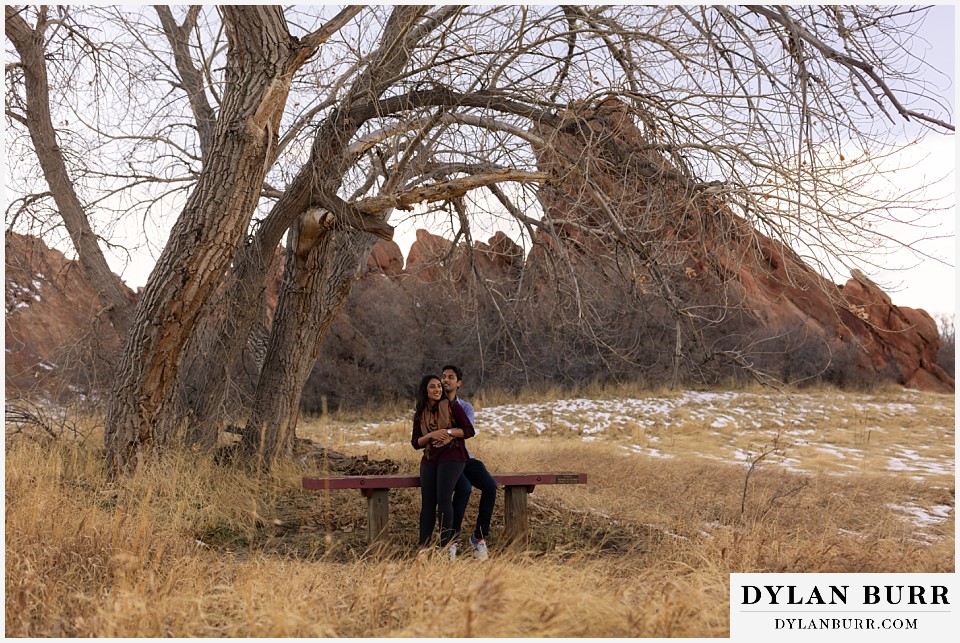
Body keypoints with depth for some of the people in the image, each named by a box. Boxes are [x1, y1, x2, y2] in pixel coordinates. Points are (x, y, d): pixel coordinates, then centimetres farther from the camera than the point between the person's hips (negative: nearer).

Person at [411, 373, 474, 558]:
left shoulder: (452, 406, 3)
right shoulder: (420, 414, 13)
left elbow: (469, 430, -1)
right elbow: (416, 442, 8)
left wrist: (449, 432, -15)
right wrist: (432, 435, -10)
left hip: (452, 456, -4)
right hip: (429, 459, 4)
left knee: (443, 498, -20)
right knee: (427, 503, -7)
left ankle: (448, 544, -14)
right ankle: (423, 547, -6)